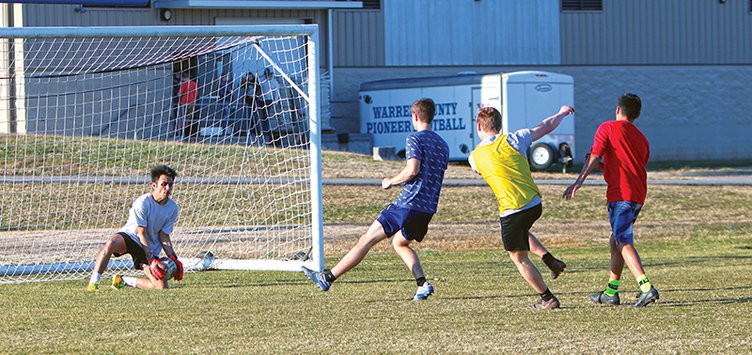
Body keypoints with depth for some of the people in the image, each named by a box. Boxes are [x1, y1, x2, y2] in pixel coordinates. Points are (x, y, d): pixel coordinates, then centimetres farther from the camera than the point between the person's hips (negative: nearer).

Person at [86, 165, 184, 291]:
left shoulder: (173, 208, -5)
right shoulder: (142, 202, -20)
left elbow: (163, 236, -1)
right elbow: (142, 233, -19)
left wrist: (174, 259, -12)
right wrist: (151, 259, -25)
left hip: (151, 249, 5)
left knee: (162, 286, -15)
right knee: (111, 243, -41)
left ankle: (124, 280, 7)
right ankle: (93, 282, -33)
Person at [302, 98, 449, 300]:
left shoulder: (415, 138, -6)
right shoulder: (443, 145, 17)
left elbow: (412, 170, -20)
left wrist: (391, 181, -4)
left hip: (408, 204, -7)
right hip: (429, 210, 7)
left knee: (367, 240, -4)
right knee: (399, 243, 26)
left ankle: (327, 278, -3)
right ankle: (422, 284, 8)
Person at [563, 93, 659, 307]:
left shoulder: (608, 128, 2)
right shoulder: (642, 139, 20)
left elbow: (594, 157, -8)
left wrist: (579, 181, -11)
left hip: (620, 194, -7)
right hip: (638, 195, 7)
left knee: (624, 243, -13)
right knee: (615, 240, 19)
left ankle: (646, 288, -29)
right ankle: (611, 292, 22)